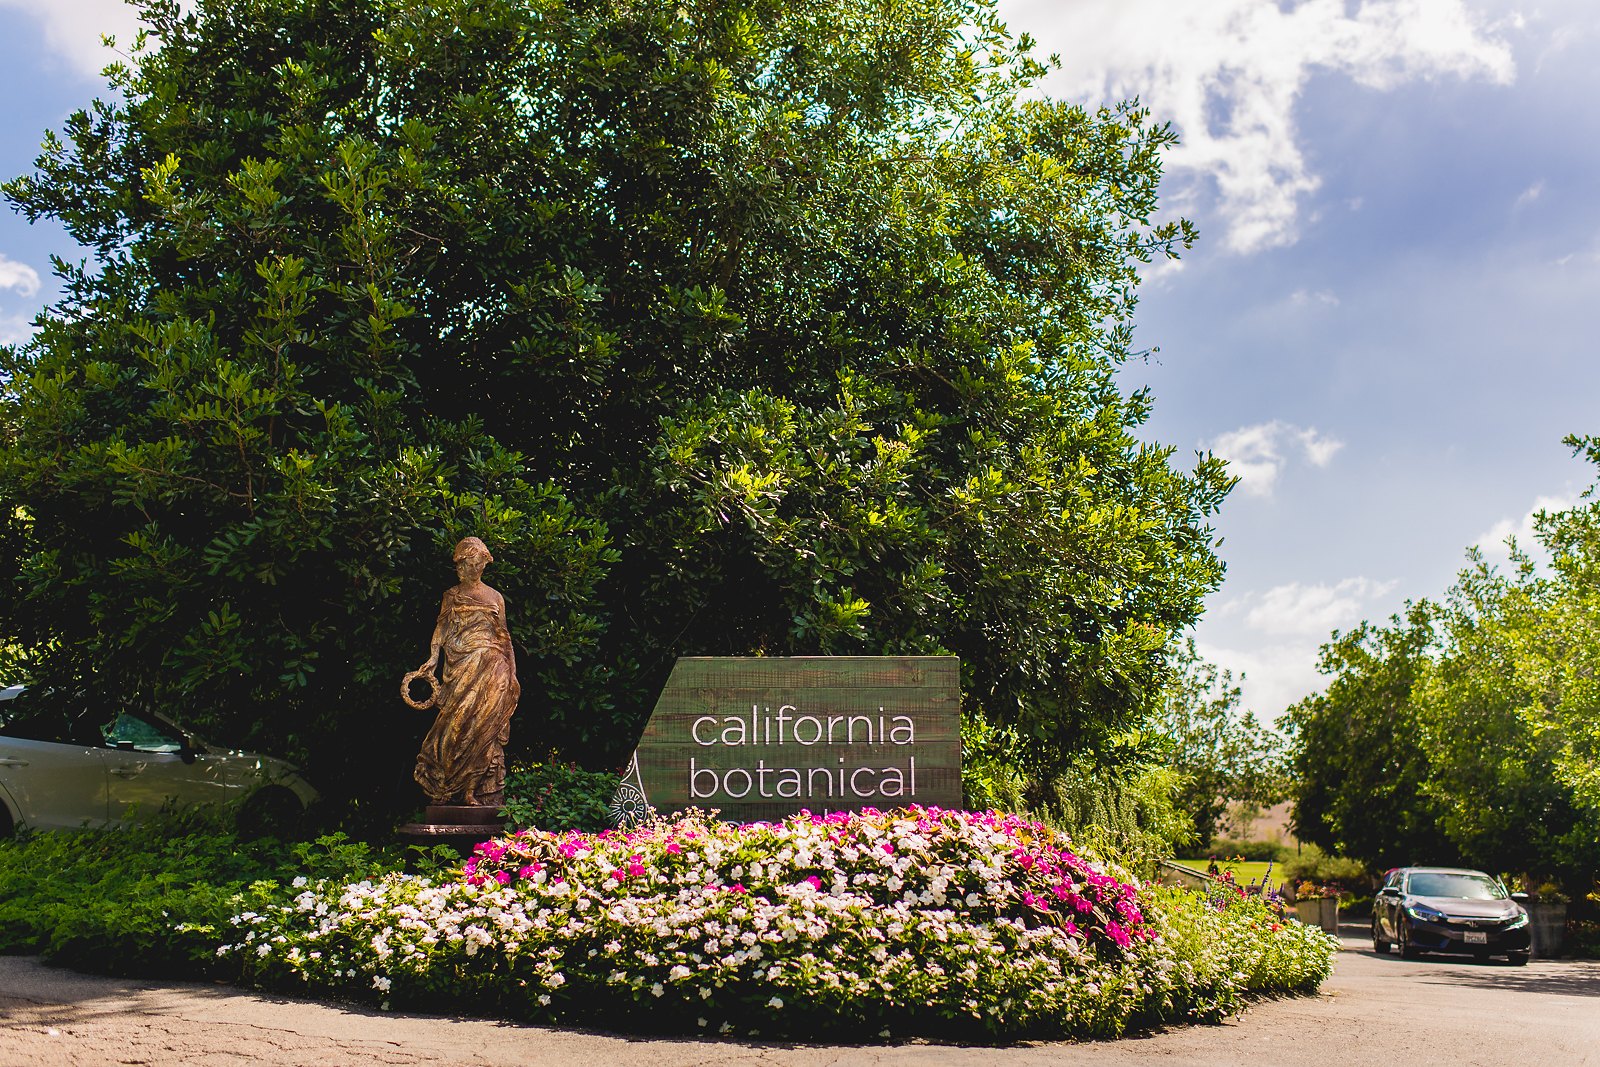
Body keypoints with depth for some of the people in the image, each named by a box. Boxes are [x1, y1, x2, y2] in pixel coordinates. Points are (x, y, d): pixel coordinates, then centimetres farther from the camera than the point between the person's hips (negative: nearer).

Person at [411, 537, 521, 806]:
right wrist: (433, 656, -13)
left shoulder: (495, 597, 16)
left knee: (481, 725, -12)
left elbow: (505, 637, 15)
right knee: (464, 724, -9)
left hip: (491, 667, 0)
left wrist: (513, 674, 9)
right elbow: (442, 626, 3)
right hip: (461, 668, 0)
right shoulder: (452, 595, 15)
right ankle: (468, 791, -9)